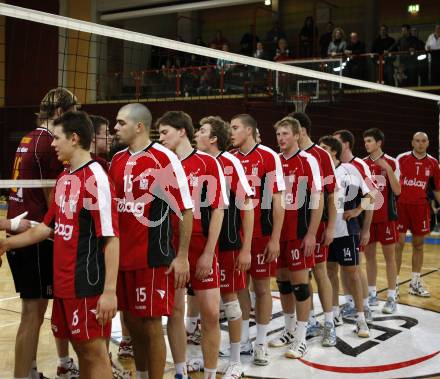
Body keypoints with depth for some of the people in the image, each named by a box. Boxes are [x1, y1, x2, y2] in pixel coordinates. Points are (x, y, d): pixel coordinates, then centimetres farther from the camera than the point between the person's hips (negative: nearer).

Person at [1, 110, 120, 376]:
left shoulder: (97, 179, -15)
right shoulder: (64, 178, 11)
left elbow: (111, 238, -18)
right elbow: (48, 227, 19)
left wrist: (110, 291, -21)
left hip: (87, 284, -8)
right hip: (63, 282, 8)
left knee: (94, 350, 2)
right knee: (81, 348, 17)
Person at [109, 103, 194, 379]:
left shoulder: (164, 158, -11)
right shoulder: (117, 160, 9)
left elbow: (186, 209, -10)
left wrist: (182, 257, -12)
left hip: (153, 259, -6)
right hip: (122, 256, 6)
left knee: (150, 325, 1)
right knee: (131, 321, 15)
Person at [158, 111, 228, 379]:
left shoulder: (208, 163, -4)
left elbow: (217, 210, -6)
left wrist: (208, 253, -10)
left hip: (201, 248, -3)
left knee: (211, 313, -2)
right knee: (174, 310, 8)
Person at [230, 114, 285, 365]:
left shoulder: (269, 157, -9)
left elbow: (277, 201, -9)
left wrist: (275, 238, -12)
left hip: (261, 235, -4)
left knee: (262, 287, 5)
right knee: (239, 286, 10)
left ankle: (261, 343, 18)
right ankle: (243, 340, 24)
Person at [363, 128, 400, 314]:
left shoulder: (391, 162, -6)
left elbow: (397, 191, -12)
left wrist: (388, 169, -21)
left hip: (386, 217, -4)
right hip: (367, 216, 4)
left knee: (389, 256, 2)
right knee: (369, 255, 9)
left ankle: (391, 298, 7)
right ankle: (372, 294, 21)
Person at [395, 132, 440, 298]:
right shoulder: (401, 159, -3)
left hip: (421, 207, 3)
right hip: (401, 205, -3)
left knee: (418, 245, 9)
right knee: (398, 243, -2)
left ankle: (415, 283, 20)